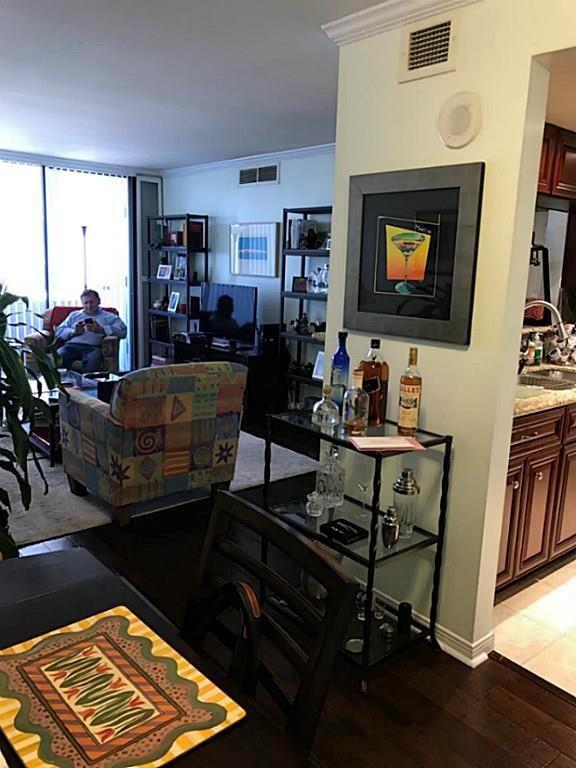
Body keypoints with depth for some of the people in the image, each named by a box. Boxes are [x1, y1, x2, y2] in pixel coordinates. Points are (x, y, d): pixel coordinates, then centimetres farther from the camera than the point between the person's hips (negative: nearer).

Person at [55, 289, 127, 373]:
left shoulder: (109, 317, 21)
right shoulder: (74, 315, 32)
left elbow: (123, 331, 2)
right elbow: (59, 331, 21)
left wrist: (100, 330, -8)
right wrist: (74, 332, 0)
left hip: (93, 346, -3)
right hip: (72, 345, 3)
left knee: (92, 359, -39)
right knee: (59, 356, -32)